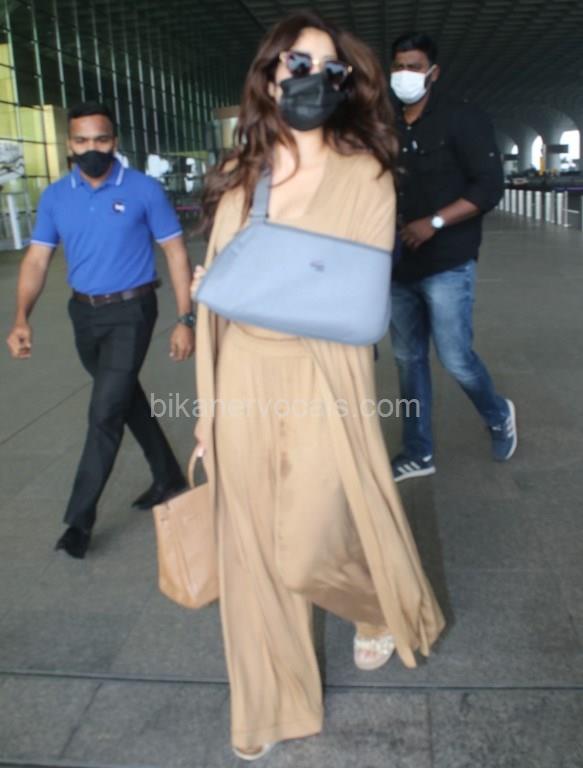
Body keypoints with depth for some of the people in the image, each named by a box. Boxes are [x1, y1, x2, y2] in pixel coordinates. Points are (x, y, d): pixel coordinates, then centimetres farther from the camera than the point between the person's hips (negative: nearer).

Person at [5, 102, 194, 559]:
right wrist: (22, 318, -16)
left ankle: (80, 518, 5)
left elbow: (176, 252, -8)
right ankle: (169, 478, 36)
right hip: (84, 314, 5)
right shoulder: (55, 197, 1)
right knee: (127, 399, 17)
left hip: (131, 312, -5)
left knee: (105, 412, -7)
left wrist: (185, 320, -13)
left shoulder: (144, 190, -10)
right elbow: (37, 258, -1)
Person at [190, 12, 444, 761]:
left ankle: (380, 609, 37)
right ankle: (268, 708, 32)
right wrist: (206, 406, 8)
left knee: (307, 553, 0)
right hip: (244, 382, 4)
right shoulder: (238, 179, 8)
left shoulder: (365, 174, -2)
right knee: (252, 553, 10)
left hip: (322, 382, -3)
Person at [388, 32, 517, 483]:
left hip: (447, 264, -6)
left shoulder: (462, 119, -4)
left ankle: (499, 416, 25)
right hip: (401, 266, 6)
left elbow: (490, 187, -10)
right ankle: (418, 454, 20)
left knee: (455, 357, -6)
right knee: (409, 359, 8)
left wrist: (434, 223, -19)